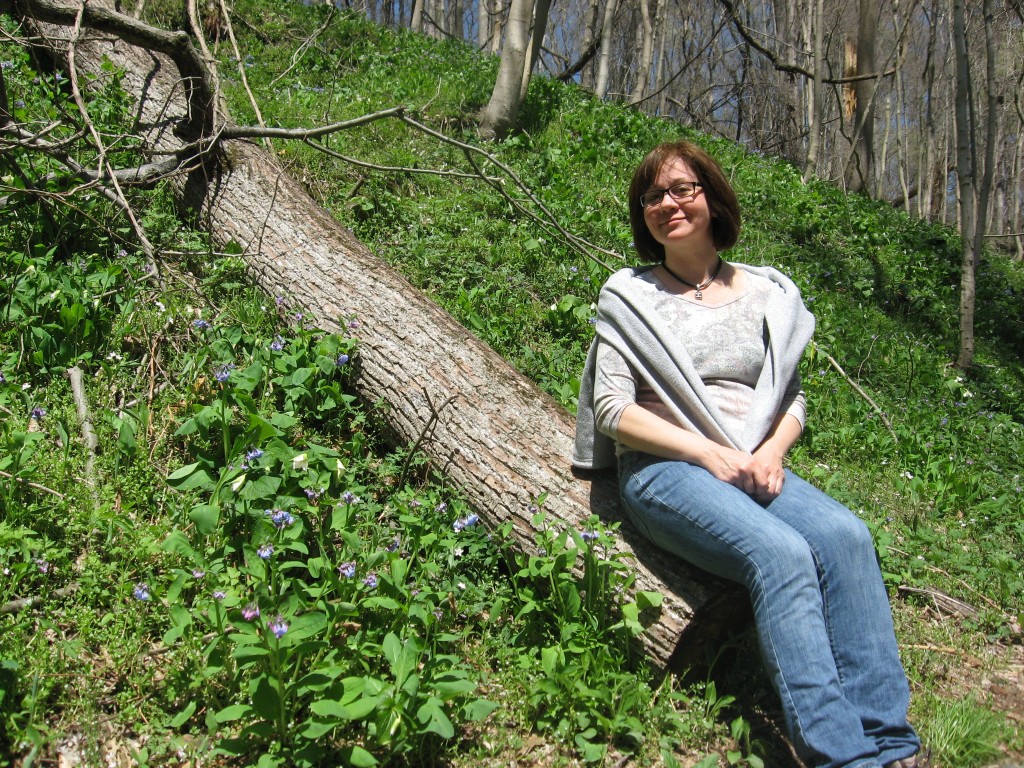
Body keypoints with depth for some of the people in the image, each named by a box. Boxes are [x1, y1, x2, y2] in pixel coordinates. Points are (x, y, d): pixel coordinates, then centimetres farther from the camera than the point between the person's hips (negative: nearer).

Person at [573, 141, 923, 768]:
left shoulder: (767, 293, 16)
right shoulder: (629, 296, 6)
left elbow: (792, 396, 18)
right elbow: (612, 409, -2)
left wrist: (773, 449, -5)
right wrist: (710, 454, -13)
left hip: (757, 467, 4)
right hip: (665, 470, -3)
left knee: (845, 534, -27)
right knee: (782, 553, -31)